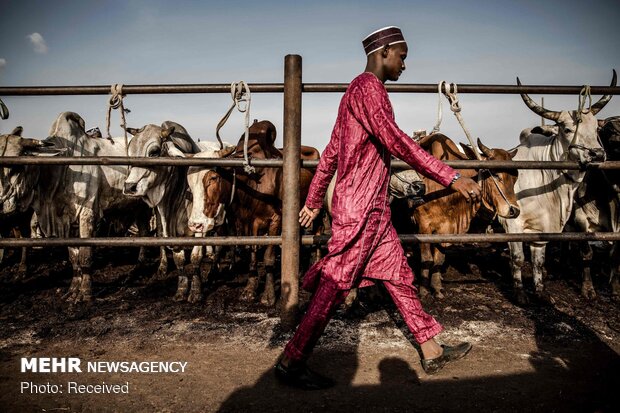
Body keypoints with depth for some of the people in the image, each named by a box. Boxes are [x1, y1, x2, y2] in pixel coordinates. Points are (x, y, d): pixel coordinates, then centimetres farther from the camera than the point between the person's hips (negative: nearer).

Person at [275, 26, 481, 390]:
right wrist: (451, 177, -27)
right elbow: (395, 140, -25)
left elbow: (331, 152, 21)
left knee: (398, 275, 14)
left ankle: (432, 352, 26)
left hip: (373, 209, 11)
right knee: (335, 285, -4)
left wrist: (314, 200, 23)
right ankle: (292, 363, 9)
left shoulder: (358, 91, 21)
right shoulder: (368, 87, -10)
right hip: (360, 207, -11)